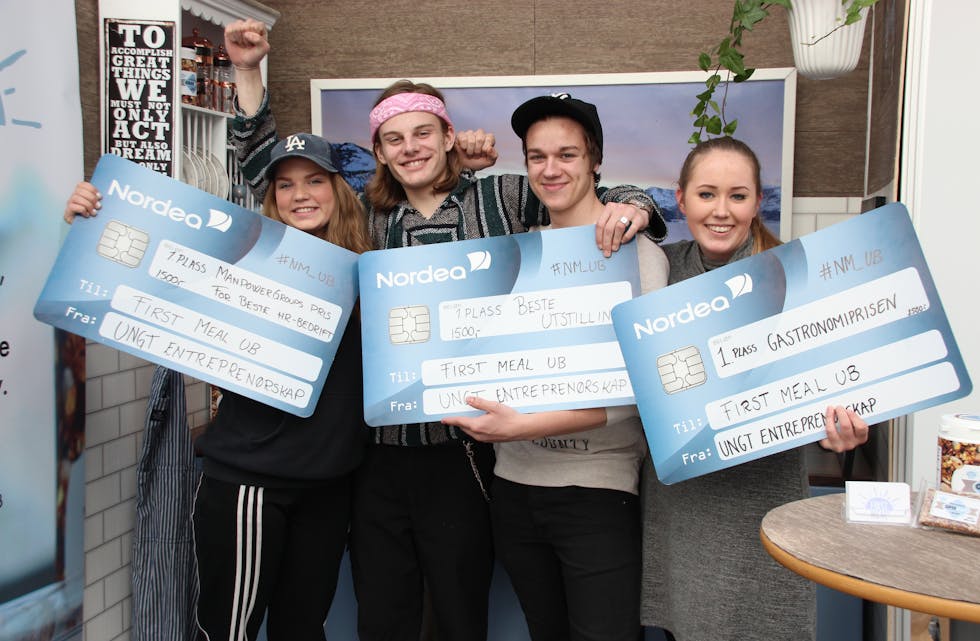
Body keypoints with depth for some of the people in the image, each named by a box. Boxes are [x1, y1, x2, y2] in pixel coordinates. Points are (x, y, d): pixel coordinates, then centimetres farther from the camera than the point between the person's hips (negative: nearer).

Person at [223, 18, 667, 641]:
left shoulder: (499, 198, 1)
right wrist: (248, 73, 9)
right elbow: (268, 172, 15)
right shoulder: (368, 217, 7)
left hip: (463, 453, -2)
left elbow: (592, 194, 6)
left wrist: (632, 207, -16)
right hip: (382, 455, 3)